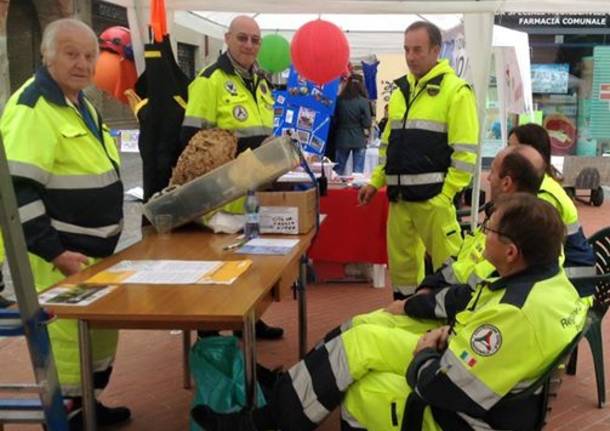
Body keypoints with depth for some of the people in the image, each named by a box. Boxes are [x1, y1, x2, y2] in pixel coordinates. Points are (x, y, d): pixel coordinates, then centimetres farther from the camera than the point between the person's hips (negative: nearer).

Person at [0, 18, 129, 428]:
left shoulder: (82, 103, 12)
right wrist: (55, 253, -25)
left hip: (95, 248, 10)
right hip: (61, 256, -10)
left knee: (102, 329, 19)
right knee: (68, 335, -2)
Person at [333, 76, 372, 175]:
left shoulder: (340, 100, -6)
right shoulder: (363, 101, -12)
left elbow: (334, 120, 0)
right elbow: (367, 123, -11)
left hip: (342, 139, 2)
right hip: (359, 140, -2)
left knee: (338, 170, 13)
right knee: (358, 171, 4)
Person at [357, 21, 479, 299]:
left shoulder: (455, 90, -6)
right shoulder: (400, 91, 15)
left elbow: (465, 152, -11)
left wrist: (445, 196, -15)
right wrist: (375, 182, 13)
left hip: (433, 197, -7)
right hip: (399, 197, 7)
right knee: (400, 263, 13)